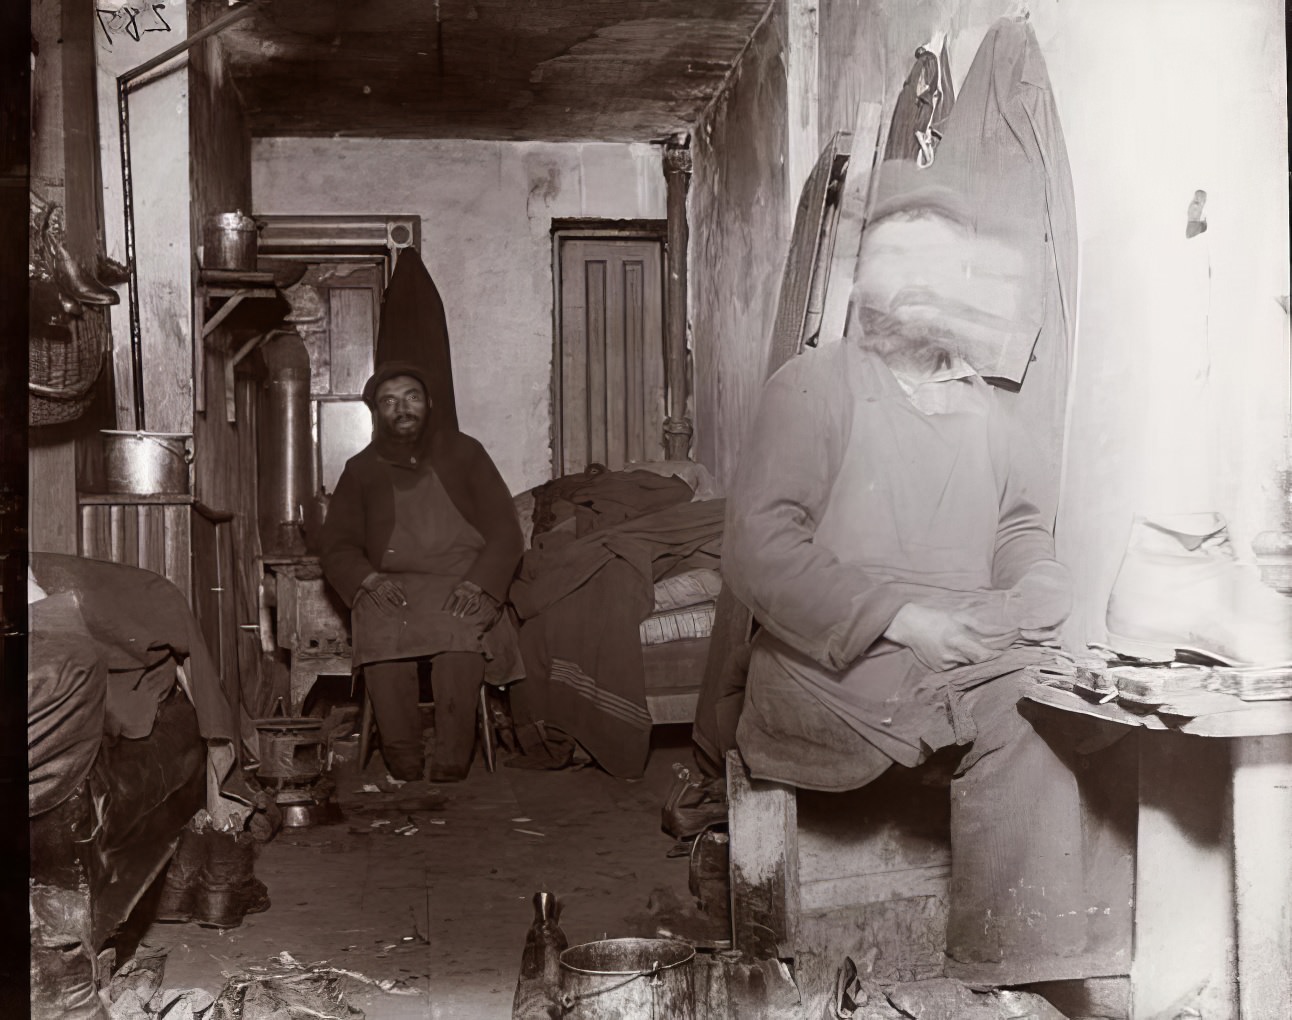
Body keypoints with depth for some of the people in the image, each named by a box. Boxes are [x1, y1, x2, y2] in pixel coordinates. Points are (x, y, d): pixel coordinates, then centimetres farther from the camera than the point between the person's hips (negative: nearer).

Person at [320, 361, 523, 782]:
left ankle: (451, 758, -28)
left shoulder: (463, 452, 13)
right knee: (381, 632, -34)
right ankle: (403, 758, -24)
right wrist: (368, 580, -11)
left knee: (459, 629, -36)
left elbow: (504, 530, 7)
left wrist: (478, 584, -11)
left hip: (464, 586, -1)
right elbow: (336, 545, 11)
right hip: (392, 586, 1)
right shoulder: (361, 470, 17)